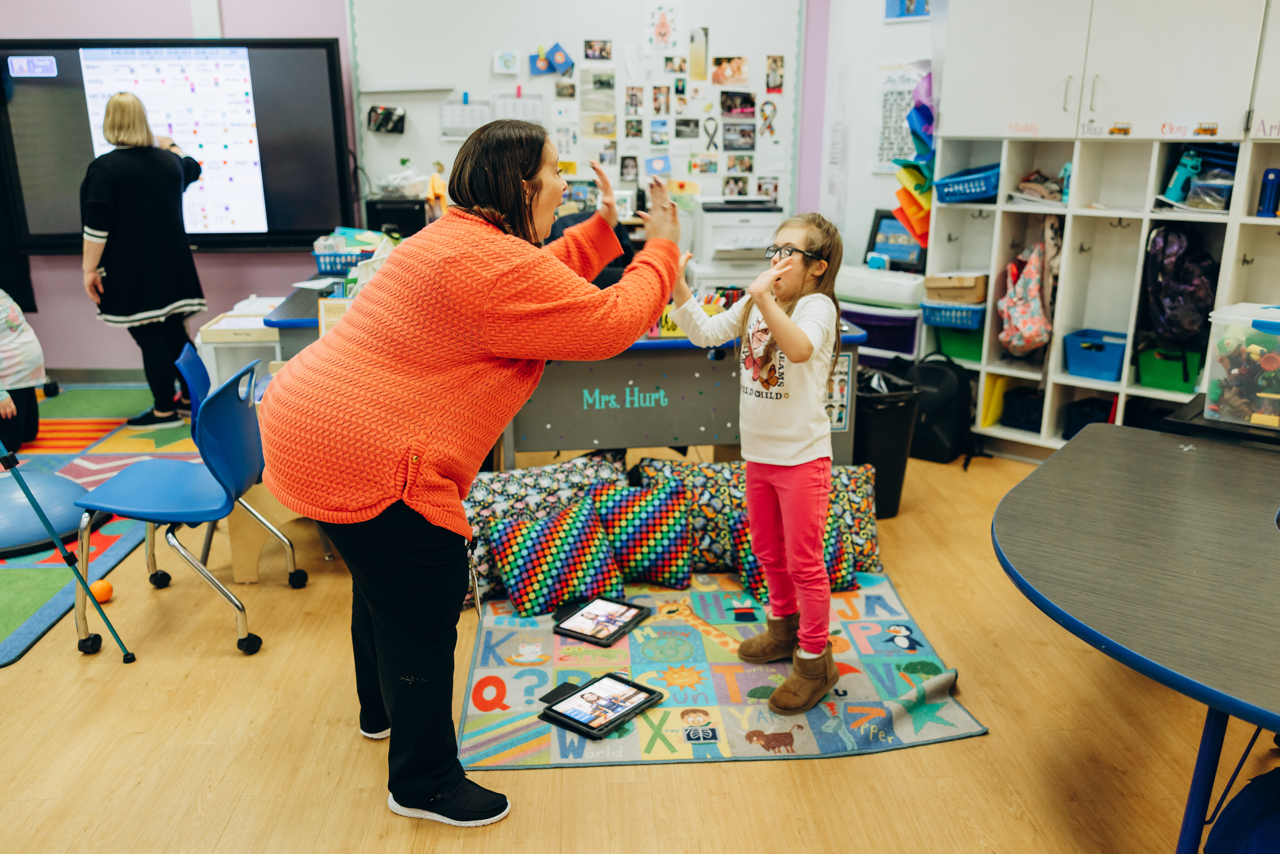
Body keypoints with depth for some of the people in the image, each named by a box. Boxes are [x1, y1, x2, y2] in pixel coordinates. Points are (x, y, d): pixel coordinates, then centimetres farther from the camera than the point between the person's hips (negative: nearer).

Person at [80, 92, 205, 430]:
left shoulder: (104, 168, -13)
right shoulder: (168, 161, 4)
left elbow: (96, 227, -16)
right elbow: (191, 168, 30)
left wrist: (90, 269, -9)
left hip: (131, 272, -6)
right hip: (171, 268, 6)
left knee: (150, 339, -2)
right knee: (176, 332, 15)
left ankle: (164, 410, 4)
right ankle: (191, 395, 24)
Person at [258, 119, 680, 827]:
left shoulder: (457, 238, 14)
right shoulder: (493, 265, -20)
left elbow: (543, 283, 27)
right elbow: (612, 323, -17)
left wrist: (603, 230, 22)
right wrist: (661, 249, -3)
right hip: (367, 463, -11)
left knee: (384, 582, 28)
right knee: (425, 609, 2)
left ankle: (382, 709, 51)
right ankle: (424, 783, 21)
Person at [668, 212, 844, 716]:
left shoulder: (816, 305, -16)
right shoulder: (754, 305, 7)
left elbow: (800, 348, -38)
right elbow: (704, 334, 5)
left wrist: (763, 298, -49)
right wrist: (678, 287, -7)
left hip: (802, 455, -8)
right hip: (758, 451, 8)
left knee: (804, 561, 1)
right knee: (768, 551, 21)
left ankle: (814, 660, 15)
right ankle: (785, 627, 42)